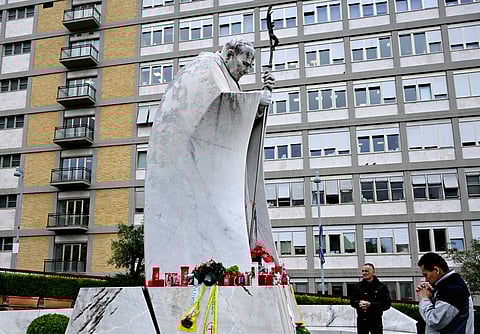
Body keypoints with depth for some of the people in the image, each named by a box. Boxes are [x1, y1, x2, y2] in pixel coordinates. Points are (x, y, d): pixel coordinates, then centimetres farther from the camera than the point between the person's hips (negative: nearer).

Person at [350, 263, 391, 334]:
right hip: (361, 321, 4)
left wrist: (370, 305, -20)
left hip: (376, 321, -3)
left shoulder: (382, 287, -3)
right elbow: (352, 301, 10)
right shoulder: (358, 286, 8)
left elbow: (387, 304, -9)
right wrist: (359, 303, -14)